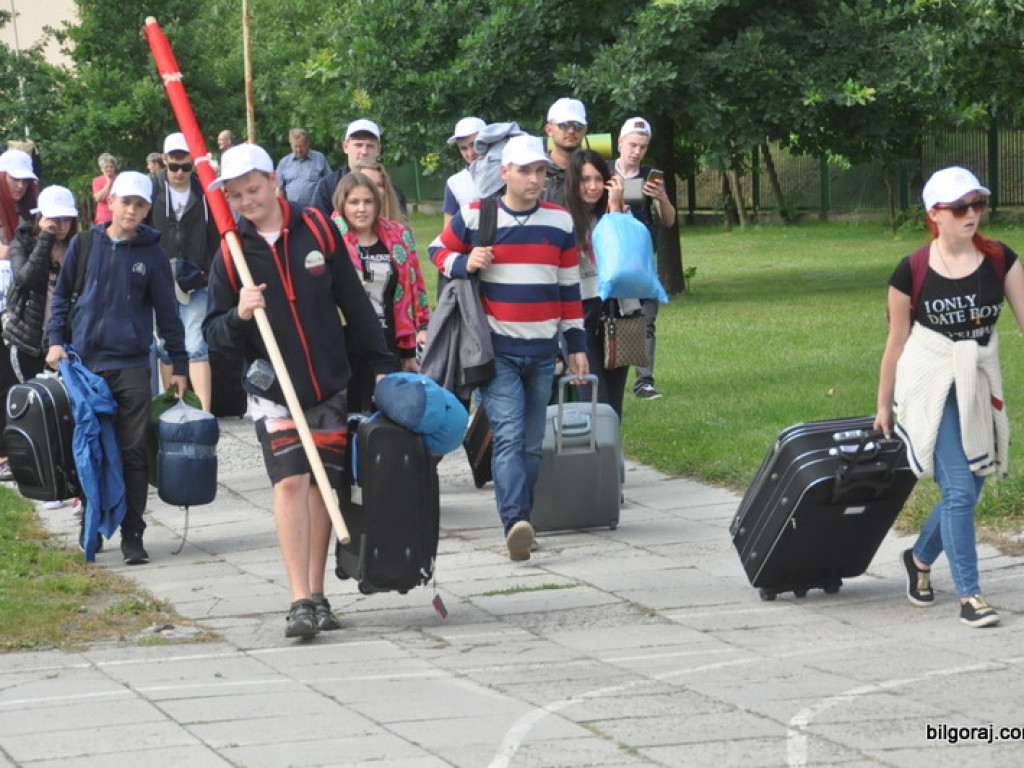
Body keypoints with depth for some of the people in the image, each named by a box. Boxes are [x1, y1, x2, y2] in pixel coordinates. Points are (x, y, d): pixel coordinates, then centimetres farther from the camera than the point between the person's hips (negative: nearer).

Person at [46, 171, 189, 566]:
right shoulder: (85, 245, 5)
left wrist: (179, 366, 6)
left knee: (133, 453, -3)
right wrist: (55, 340, 1)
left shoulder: (152, 254, 2)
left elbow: (167, 313, 7)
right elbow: (61, 295, 14)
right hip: (84, 365, 1)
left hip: (132, 367, -1)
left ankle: (132, 535, 1)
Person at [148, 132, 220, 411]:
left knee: (196, 348, -8)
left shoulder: (204, 194, 0)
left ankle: (204, 413, -13)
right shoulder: (152, 190, -1)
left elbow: (216, 240, 6)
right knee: (167, 348, 8)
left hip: (195, 283, -1)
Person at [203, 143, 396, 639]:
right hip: (274, 391, -2)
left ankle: (316, 595, 15)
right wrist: (238, 316, -23)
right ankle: (300, 602, -15)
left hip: (330, 385, 2)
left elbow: (354, 302, 7)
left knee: (322, 485, 5)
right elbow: (213, 334, -1)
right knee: (290, 483, -14)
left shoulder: (316, 231, 0)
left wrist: (382, 365, 7)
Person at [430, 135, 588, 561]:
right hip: (496, 351, -4)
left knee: (532, 443, 8)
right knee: (509, 435, -17)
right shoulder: (475, 217, -1)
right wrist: (465, 263, -11)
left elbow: (569, 287, 13)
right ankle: (516, 523, -28)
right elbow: (439, 251, 12)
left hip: (542, 352, 4)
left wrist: (576, 345, 11)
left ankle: (520, 524, 18)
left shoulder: (560, 222, 8)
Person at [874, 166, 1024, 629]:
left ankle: (920, 558, 39)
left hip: (979, 385, 4)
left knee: (966, 488, 12)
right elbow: (896, 342, 1)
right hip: (932, 386, -4)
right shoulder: (912, 272, -8)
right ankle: (969, 596, -4)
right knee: (959, 489, -11)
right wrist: (883, 407, 8)